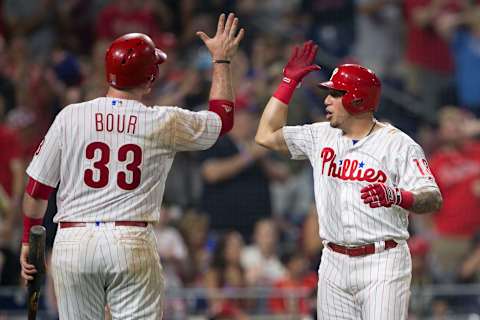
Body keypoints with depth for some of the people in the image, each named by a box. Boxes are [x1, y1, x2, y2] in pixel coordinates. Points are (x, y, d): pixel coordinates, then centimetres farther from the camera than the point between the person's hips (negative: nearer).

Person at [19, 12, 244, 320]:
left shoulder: (70, 117, 2)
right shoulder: (165, 123, 1)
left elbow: (37, 188, 6)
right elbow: (224, 118, 20)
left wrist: (29, 240, 20)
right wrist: (222, 60, 31)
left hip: (72, 241, 1)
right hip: (133, 244, -1)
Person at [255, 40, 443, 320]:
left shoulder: (399, 144, -7)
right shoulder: (321, 136, 12)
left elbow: (434, 200, -14)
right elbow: (266, 135, 14)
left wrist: (396, 196, -35)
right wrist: (289, 82, 13)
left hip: (382, 263, -6)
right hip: (335, 263, 6)